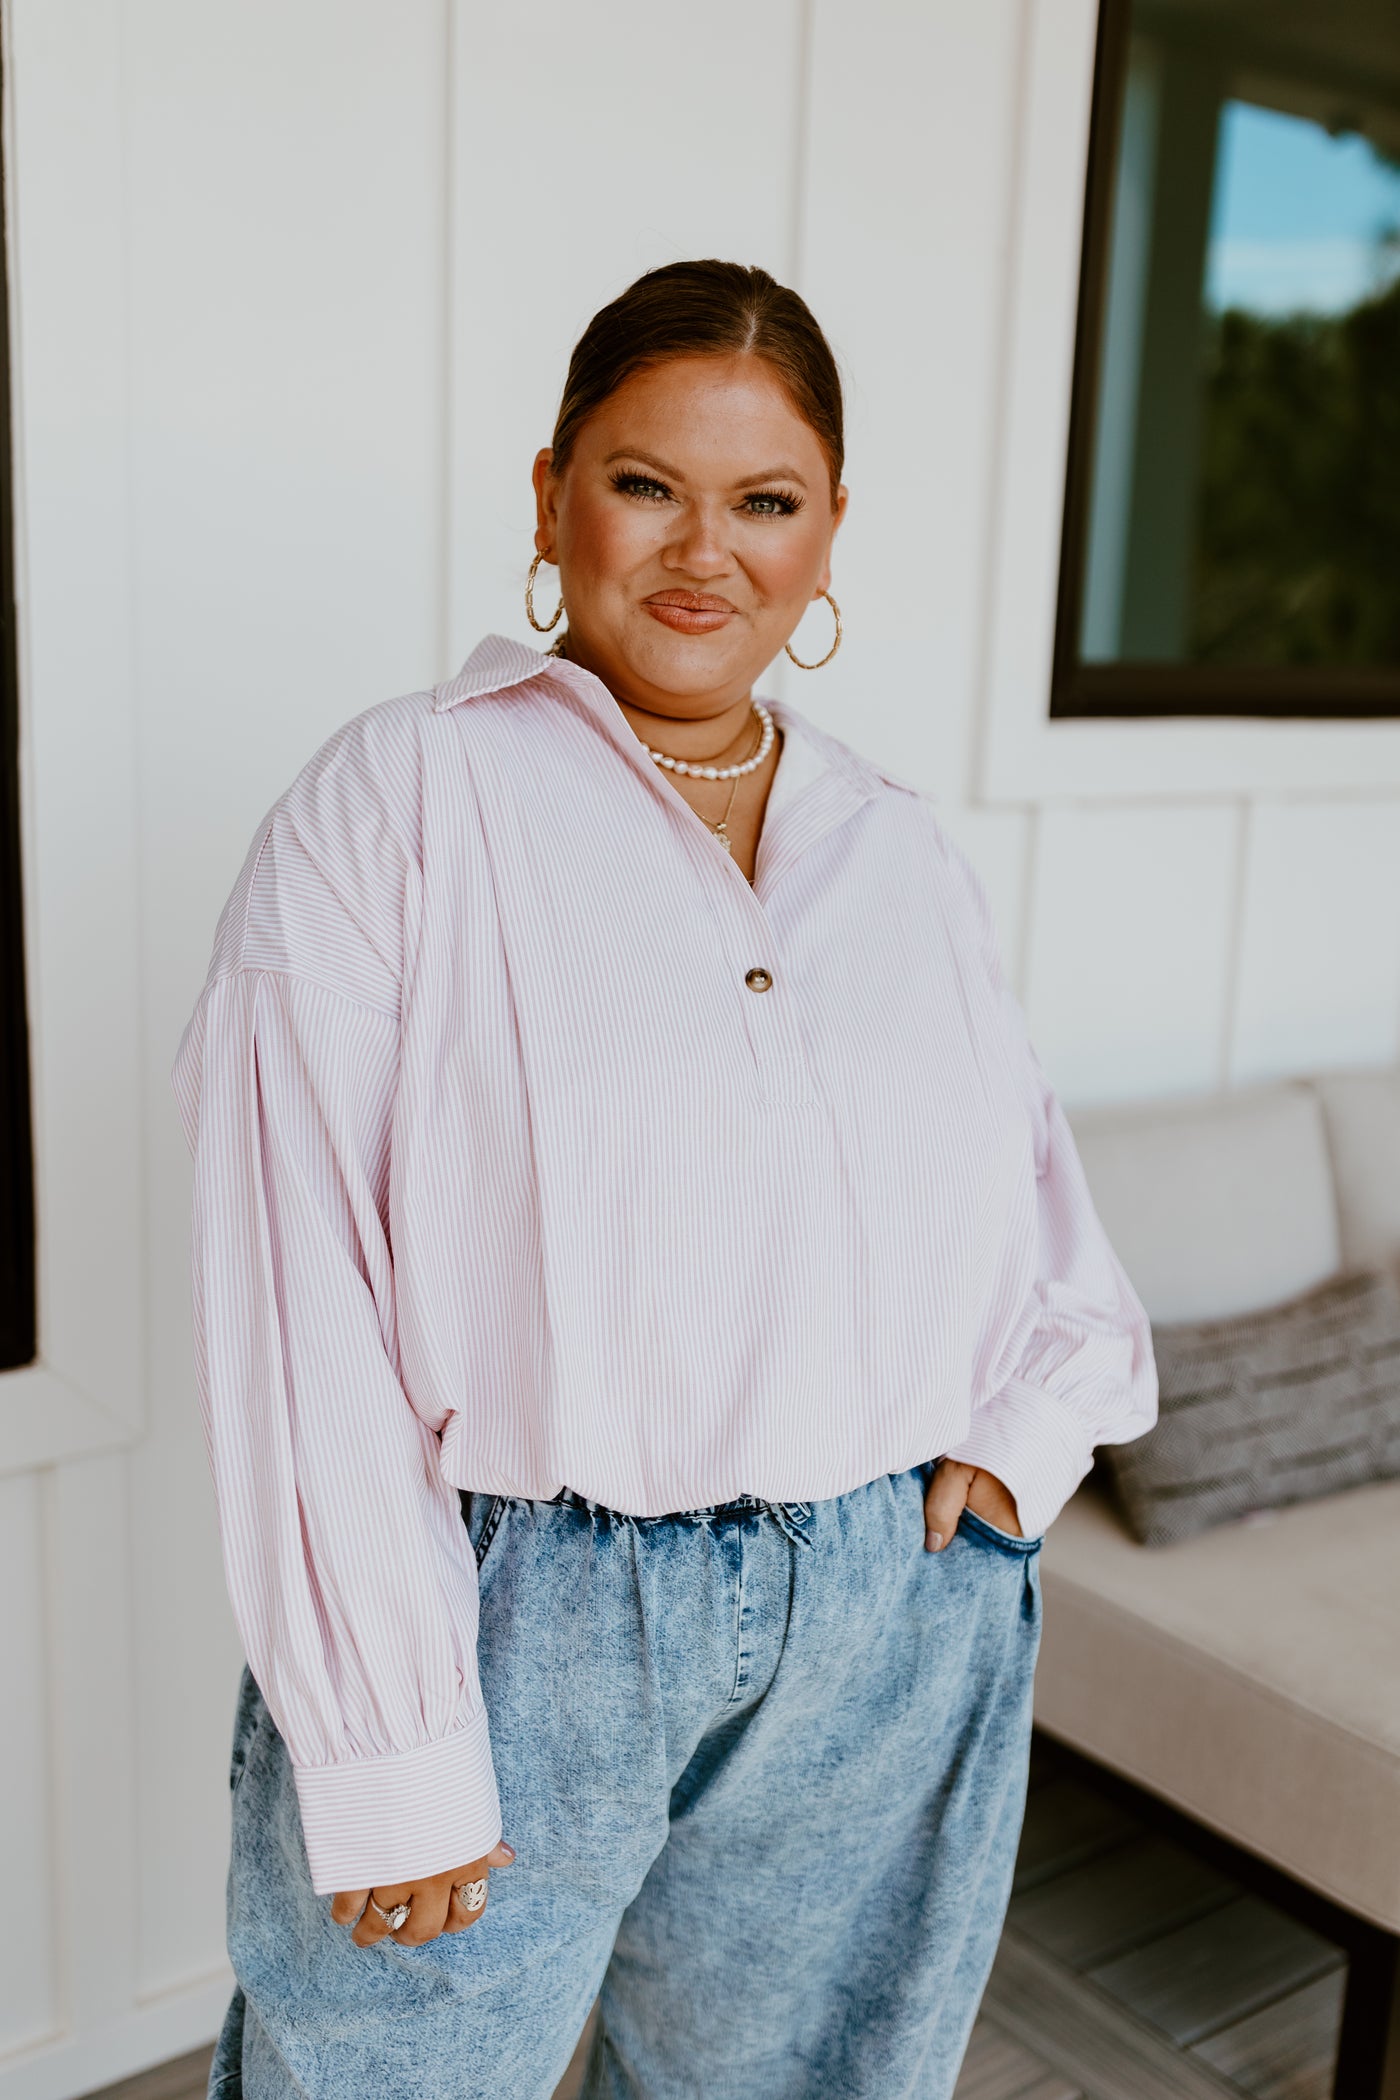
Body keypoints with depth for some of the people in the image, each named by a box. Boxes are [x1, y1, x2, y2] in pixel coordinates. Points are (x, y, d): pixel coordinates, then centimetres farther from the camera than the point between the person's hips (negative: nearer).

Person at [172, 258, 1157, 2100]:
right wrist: (390, 1744, -15)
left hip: (890, 1647, 5)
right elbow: (305, 1306, -13)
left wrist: (1020, 1446, -2)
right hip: (513, 1622, -4)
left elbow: (1047, 1240, 16)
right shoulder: (399, 801, -7)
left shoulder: (906, 855, 7)